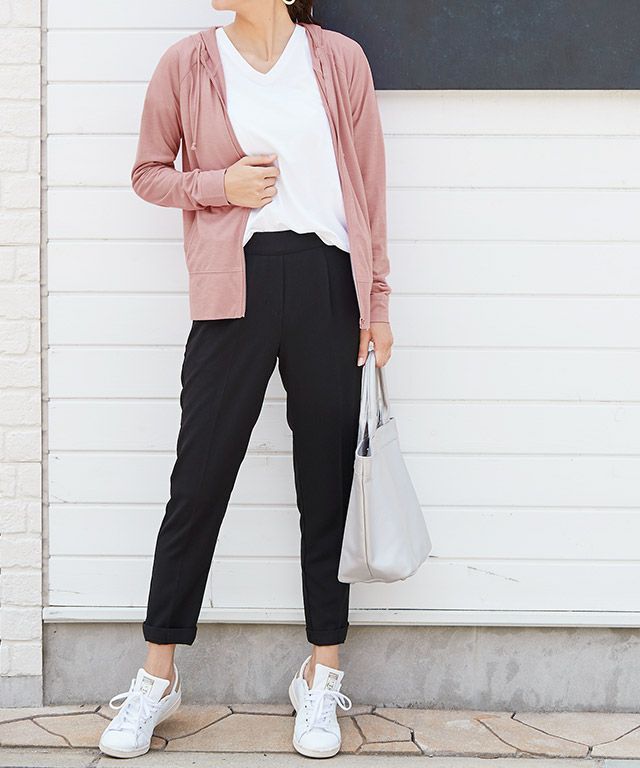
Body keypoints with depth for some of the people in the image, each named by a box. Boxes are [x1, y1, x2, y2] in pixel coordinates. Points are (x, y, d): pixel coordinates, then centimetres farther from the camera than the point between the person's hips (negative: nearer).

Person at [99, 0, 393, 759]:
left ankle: (321, 676, 19)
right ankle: (157, 677, 16)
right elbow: (148, 172, 13)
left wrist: (377, 299, 5)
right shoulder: (188, 63, 5)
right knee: (199, 477, 2)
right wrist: (217, 187, -7)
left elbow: (369, 184, 8)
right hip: (236, 284, -1)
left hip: (327, 280, 1)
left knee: (328, 481, 5)